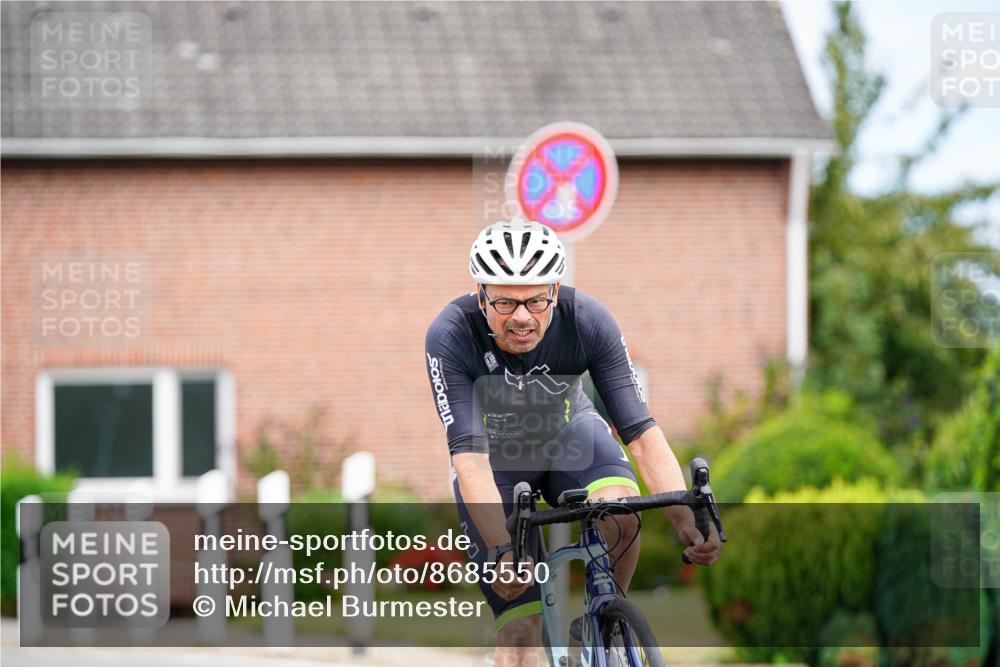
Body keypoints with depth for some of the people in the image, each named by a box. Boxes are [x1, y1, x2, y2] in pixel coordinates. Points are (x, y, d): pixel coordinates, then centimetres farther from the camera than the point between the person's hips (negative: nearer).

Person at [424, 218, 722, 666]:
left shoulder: (588, 321, -29)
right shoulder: (450, 336, -33)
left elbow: (639, 429, -31)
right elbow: (469, 456, -37)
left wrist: (687, 520, -44)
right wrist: (502, 550, -51)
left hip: (568, 433, 1)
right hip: (495, 457, -1)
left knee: (620, 515, -32)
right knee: (520, 629, -13)